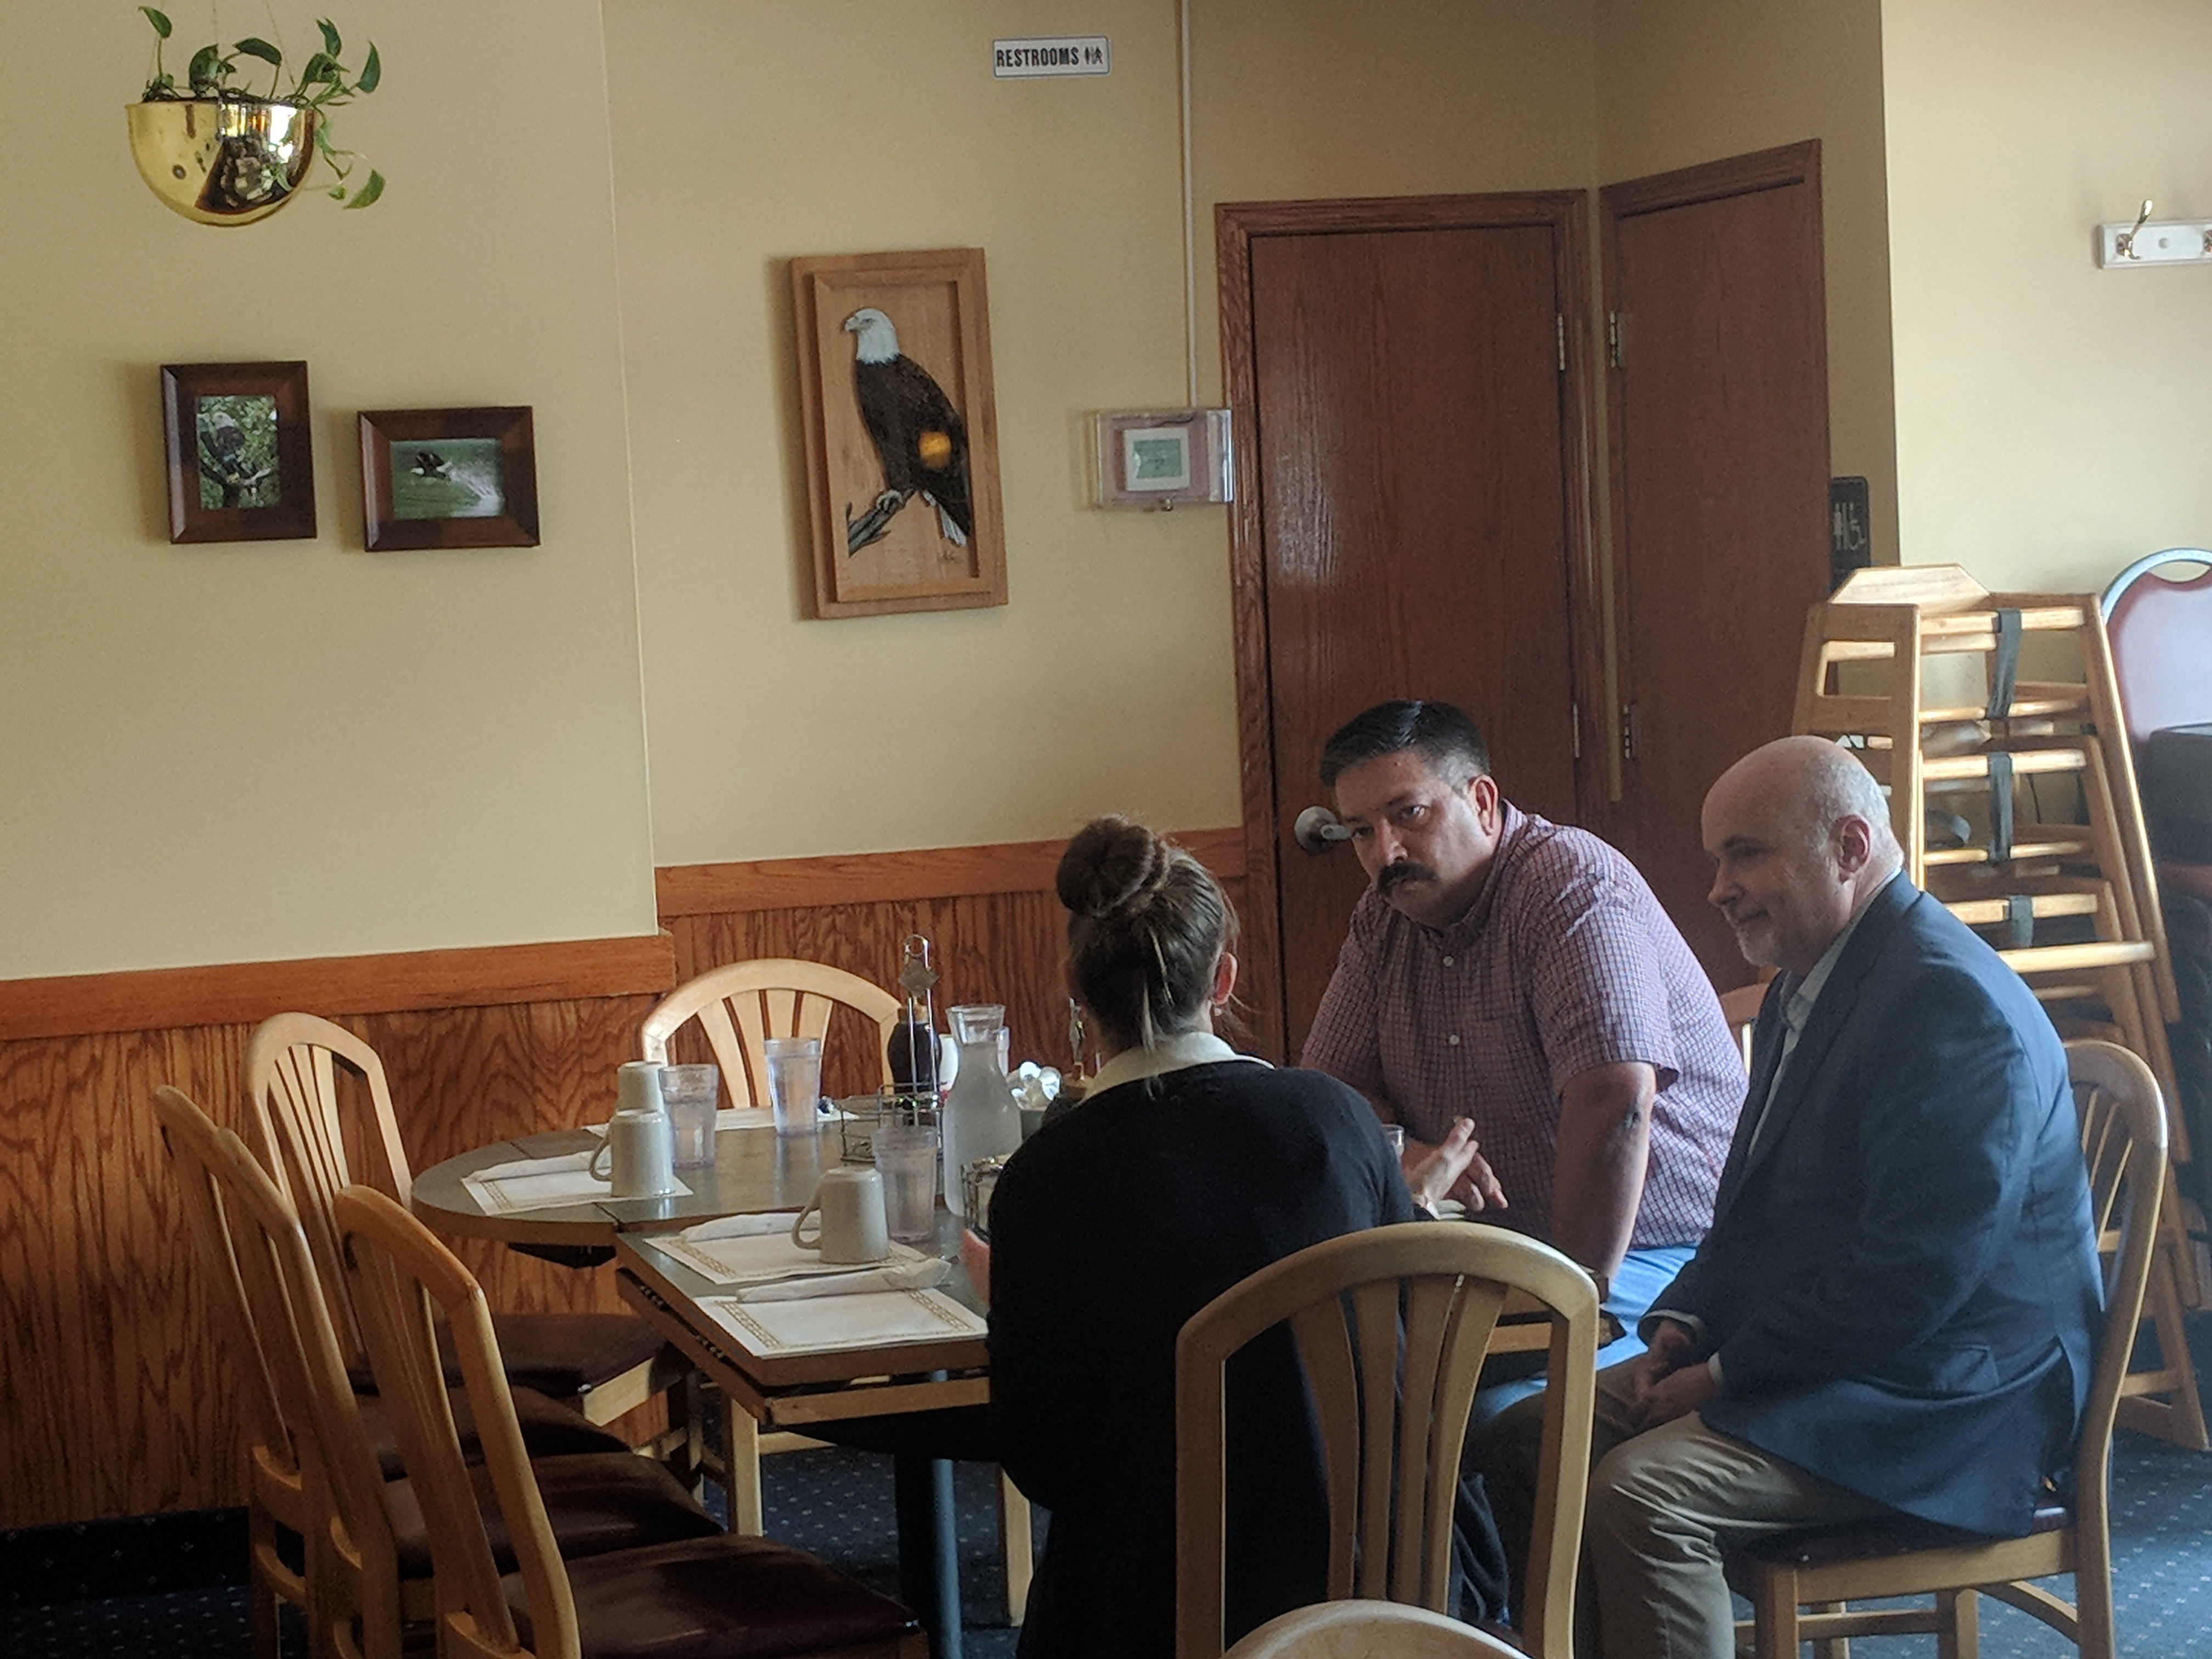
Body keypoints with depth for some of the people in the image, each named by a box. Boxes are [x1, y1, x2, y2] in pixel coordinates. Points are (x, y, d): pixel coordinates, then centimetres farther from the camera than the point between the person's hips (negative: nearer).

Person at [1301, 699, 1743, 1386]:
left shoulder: (1575, 887, -17)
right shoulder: (1385, 916, 9)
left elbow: (1613, 1102, -28)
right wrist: (1404, 1153, -14)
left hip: (1650, 1246, -7)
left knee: (1492, 1403, -33)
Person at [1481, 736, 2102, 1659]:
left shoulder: (1952, 1003, -20)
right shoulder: (1804, 988, 14)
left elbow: (1916, 1280, -25)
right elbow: (1755, 1203, 23)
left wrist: (1728, 1372, -17)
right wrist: (1685, 1324, 4)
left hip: (1947, 1399, -10)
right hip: (1812, 1358, 10)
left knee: (1639, 1493, -28)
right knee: (1528, 1440, 0)